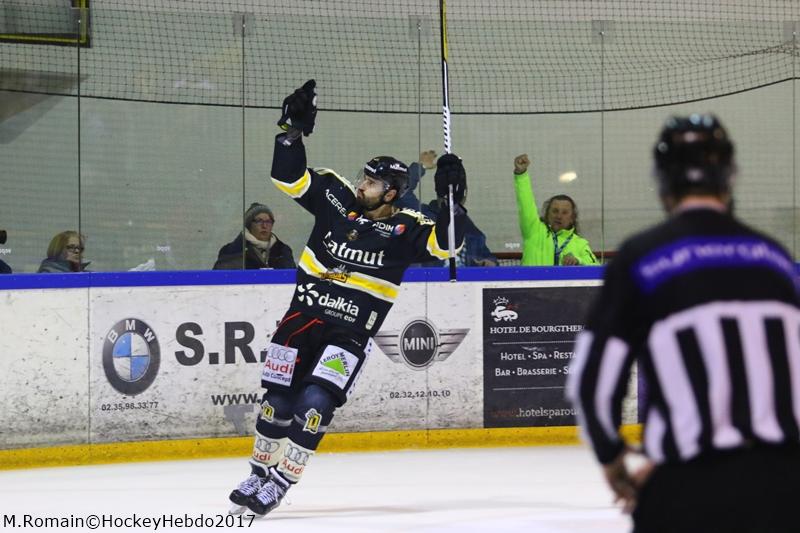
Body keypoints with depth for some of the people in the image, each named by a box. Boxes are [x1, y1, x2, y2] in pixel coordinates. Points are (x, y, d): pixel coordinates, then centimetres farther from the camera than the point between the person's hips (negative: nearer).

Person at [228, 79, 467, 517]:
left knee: (315, 403, -14)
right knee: (279, 398, 4)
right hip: (303, 317, 3)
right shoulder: (337, 198, 0)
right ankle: (259, 472, 21)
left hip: (351, 334, -3)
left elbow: (444, 243, -15)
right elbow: (289, 177, 0)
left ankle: (280, 482, -3)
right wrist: (293, 129, -10)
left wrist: (451, 198, -26)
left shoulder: (404, 229, -6)